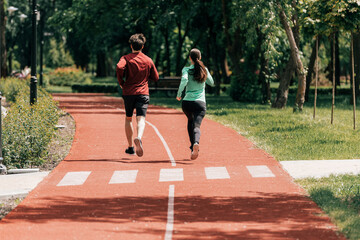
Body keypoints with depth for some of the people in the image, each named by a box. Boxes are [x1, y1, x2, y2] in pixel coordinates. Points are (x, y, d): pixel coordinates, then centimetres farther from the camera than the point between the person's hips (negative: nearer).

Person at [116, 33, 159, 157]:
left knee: (128, 119, 19)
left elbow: (119, 67, -20)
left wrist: (121, 82, -6)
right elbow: (155, 78, 13)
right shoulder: (148, 60, 8)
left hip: (128, 92, 0)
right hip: (143, 93, 0)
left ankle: (130, 147, 21)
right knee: (141, 119, -12)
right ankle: (138, 138, -43)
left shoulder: (126, 58, 1)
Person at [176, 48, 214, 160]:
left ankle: (193, 146, 22)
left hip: (187, 102, 0)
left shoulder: (186, 69, 0)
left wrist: (179, 94, -9)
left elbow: (184, 80, -20)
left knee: (190, 121, 28)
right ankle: (196, 143, -42)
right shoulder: (204, 70, 8)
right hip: (200, 102, 0)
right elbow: (211, 83, 22)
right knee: (196, 125, -10)